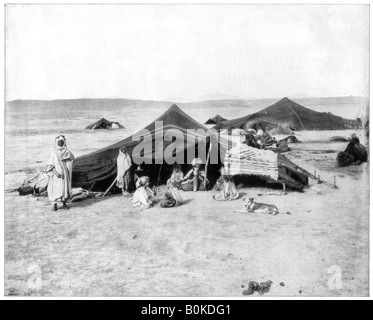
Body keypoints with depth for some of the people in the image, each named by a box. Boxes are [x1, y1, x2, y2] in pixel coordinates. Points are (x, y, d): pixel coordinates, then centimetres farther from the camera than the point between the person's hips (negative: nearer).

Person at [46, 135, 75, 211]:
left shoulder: (67, 152, 4)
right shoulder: (54, 152, 0)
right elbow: (50, 164, -3)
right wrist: (55, 172, -17)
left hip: (65, 173, 2)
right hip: (57, 174, -1)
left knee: (65, 187, 4)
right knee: (55, 188, -5)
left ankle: (64, 203, 18)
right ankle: (54, 205, 2)